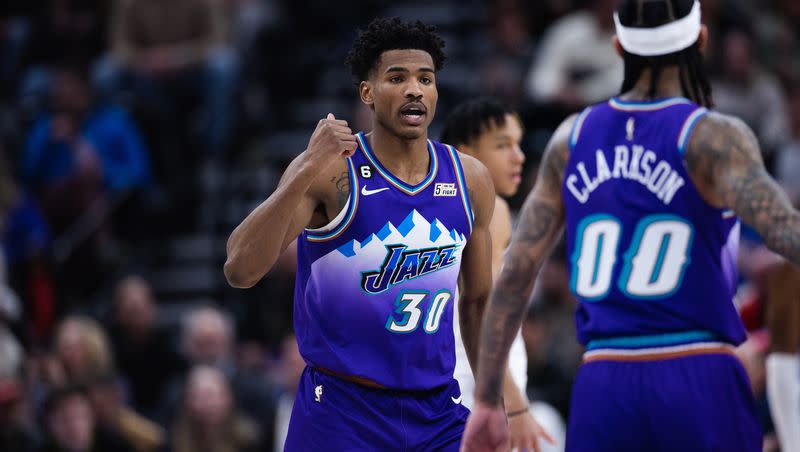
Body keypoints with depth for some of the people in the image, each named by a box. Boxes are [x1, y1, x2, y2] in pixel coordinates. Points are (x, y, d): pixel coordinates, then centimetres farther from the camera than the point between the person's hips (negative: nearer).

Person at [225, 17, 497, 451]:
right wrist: (308, 172, -30)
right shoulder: (333, 171, -11)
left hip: (437, 412, 4)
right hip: (340, 411, -4)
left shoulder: (470, 179, 4)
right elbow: (239, 270, -23)